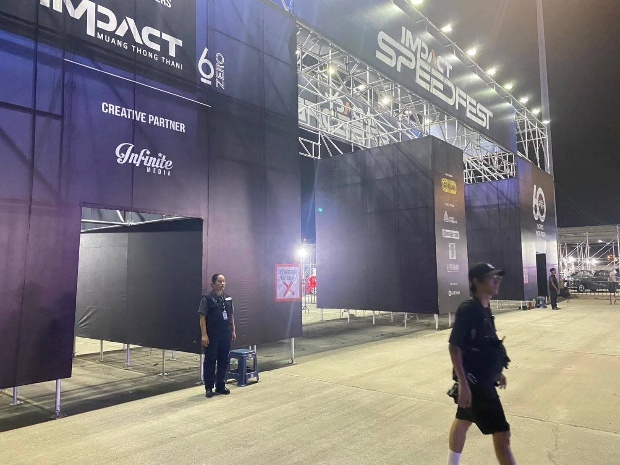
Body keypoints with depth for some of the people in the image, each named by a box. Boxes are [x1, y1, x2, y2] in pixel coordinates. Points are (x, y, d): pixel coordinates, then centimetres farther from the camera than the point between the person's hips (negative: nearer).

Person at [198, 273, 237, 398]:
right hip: (212, 335, -5)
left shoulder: (228, 298, 8)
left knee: (224, 360, 10)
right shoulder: (207, 298, -9)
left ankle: (220, 386, 22)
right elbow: (202, 317, -11)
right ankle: (209, 388, 15)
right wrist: (204, 335, -16)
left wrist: (233, 331, 11)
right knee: (210, 361, 4)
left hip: (226, 334, 5)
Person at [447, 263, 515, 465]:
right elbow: (454, 347, -23)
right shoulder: (467, 309, -22)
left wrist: (496, 371, 22)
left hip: (482, 377, 10)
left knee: (463, 420, 24)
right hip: (473, 380, -10)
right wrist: (463, 383, -26)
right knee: (501, 433, -5)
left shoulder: (485, 308, 5)